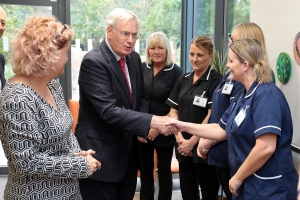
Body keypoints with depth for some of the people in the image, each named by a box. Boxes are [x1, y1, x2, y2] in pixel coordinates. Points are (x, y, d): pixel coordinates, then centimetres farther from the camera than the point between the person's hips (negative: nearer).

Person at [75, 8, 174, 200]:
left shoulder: (134, 58, 5)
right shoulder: (93, 62, -19)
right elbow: (109, 111, -27)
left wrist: (141, 128, -3)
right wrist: (152, 121, -31)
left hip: (128, 151, 7)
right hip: (101, 154, -7)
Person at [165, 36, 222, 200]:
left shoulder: (216, 80, -9)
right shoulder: (183, 80, 10)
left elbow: (212, 116, -14)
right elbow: (173, 111, 8)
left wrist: (192, 142, -12)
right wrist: (180, 138, -5)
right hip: (183, 147, 6)